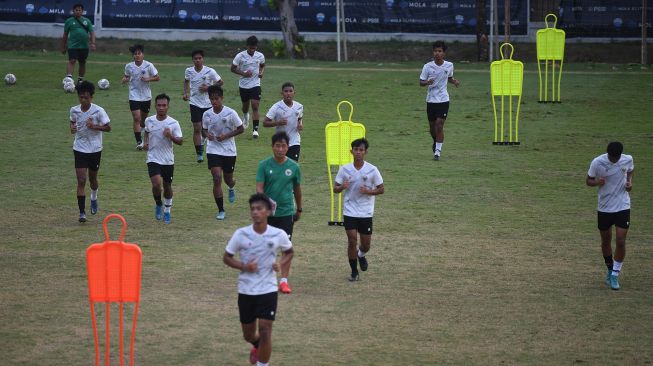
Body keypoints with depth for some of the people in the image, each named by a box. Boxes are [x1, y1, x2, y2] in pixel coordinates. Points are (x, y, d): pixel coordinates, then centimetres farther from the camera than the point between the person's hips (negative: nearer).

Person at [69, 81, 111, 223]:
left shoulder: (98, 111, -13)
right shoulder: (74, 110, -3)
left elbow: (108, 127, -8)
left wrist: (94, 126, -24)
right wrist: (72, 128, -5)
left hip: (95, 149, -1)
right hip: (80, 149, 1)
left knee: (93, 178, 16)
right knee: (81, 181, -9)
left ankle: (94, 198, 50)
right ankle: (82, 212, -7)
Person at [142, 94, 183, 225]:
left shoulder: (173, 123, -10)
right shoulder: (149, 121, -2)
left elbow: (180, 141, -10)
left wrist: (171, 136, -29)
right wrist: (145, 142, 2)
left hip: (168, 160, 0)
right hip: (153, 159, 0)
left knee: (167, 186, 12)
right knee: (156, 184, -19)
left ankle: (167, 211, 33)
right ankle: (158, 204, 10)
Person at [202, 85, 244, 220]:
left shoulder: (230, 113, -12)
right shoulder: (207, 114, -3)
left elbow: (241, 129, -4)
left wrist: (226, 136, -17)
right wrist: (207, 135, -11)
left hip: (229, 151, -1)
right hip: (213, 150, 1)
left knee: (228, 179, 13)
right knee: (217, 178, -13)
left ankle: (231, 189, 54)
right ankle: (221, 210, -5)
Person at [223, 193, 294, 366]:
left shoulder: (279, 235, -8)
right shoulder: (241, 234, -9)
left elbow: (289, 252, 12)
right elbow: (227, 257, 1)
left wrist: (281, 263, -9)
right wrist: (243, 266, -17)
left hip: (268, 289, -2)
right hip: (246, 291, 2)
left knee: (265, 330, -12)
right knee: (248, 334, 15)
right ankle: (258, 346, 51)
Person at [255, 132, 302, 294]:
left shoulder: (294, 167, -1)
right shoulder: (264, 165, -5)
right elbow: (259, 187, -10)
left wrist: (299, 209, 20)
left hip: (286, 212, 0)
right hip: (267, 212, 0)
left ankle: (284, 280, -2)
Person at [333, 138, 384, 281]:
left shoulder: (372, 170, -5)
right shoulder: (344, 169, -2)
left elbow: (381, 189, 1)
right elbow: (335, 189, 3)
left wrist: (369, 191, -19)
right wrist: (342, 187, -21)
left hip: (366, 212, 0)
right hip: (350, 211, 0)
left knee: (366, 243, 7)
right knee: (352, 240, -7)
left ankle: (361, 255, 43)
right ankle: (354, 272, 8)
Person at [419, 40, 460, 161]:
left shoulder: (449, 65, -1)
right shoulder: (428, 66, -6)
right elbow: (421, 82, -3)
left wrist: (454, 81, -3)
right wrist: (427, 82, -25)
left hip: (443, 100, -1)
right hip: (431, 100, 1)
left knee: (439, 124, -11)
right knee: (432, 126, 10)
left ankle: (438, 150, -5)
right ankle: (436, 142, 40)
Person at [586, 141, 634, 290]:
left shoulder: (628, 159, -9)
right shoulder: (597, 162, -15)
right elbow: (588, 180, -3)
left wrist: (629, 181, -6)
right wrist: (596, 182, -26)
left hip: (623, 207, 0)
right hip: (604, 208, 0)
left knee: (621, 241, -9)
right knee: (606, 241, 12)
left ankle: (615, 275, 1)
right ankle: (610, 270, 34)